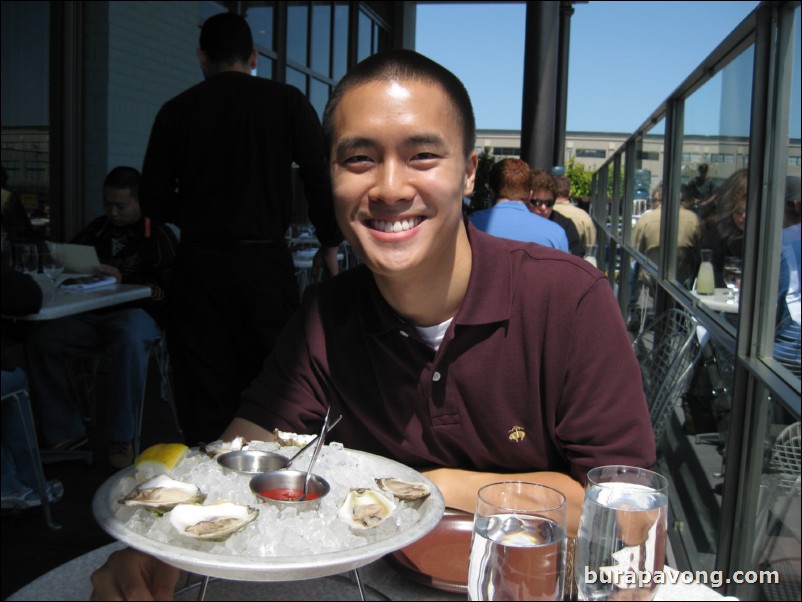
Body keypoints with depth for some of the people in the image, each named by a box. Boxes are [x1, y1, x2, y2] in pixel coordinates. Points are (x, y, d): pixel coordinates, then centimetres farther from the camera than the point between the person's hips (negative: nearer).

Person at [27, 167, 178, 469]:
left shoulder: (158, 235, 1)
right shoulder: (97, 229, 18)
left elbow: (166, 290, -10)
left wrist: (122, 280, -21)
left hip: (137, 311, -5)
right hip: (91, 314, 5)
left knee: (128, 342, -39)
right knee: (41, 340, -20)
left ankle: (122, 438, -23)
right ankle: (64, 431, -6)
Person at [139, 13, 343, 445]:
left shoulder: (177, 110, 4)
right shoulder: (287, 102, 0)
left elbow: (154, 201, 5)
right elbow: (321, 179, -4)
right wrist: (329, 244, 9)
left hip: (197, 263, 1)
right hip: (264, 260, -1)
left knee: (203, 394, 8)